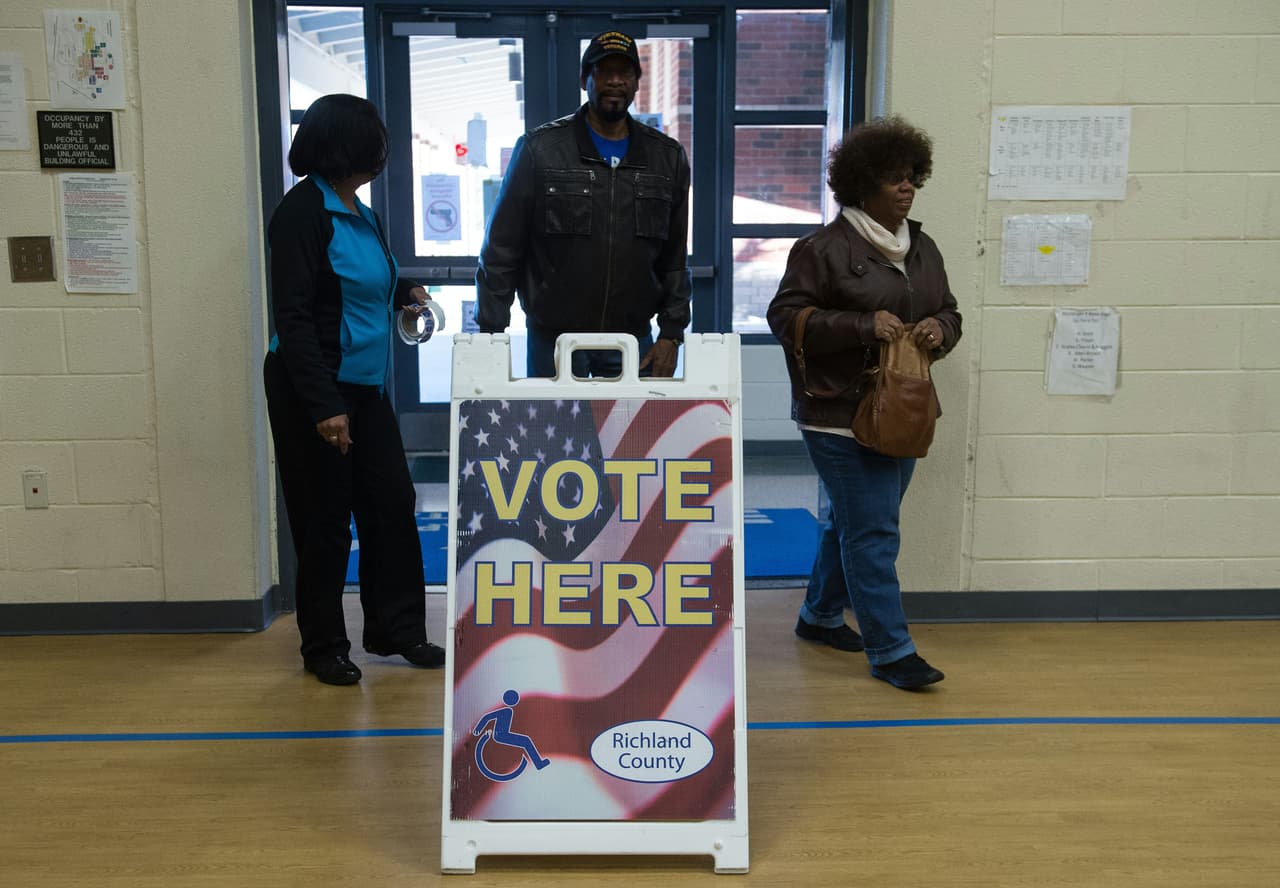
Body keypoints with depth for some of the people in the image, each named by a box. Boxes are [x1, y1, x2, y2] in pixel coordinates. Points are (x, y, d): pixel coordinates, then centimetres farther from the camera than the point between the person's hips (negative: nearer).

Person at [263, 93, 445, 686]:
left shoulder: (360, 214, 11)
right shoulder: (302, 213, -13)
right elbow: (293, 318, -18)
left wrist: (403, 292, 8)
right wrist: (324, 406, -22)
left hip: (366, 386, 8)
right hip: (315, 391, -8)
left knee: (392, 502, 8)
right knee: (324, 520, 3)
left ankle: (396, 627, 22)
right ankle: (323, 647, 19)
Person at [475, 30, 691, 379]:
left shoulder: (668, 158, 7)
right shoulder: (539, 149, -1)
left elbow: (675, 258, 10)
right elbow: (502, 251, 0)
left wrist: (671, 333, 2)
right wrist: (491, 334, -5)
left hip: (633, 340, 2)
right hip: (554, 340, -2)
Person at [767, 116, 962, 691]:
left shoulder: (923, 248, 14)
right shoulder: (826, 247, -9)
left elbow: (948, 312, 22)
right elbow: (786, 315, -12)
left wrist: (940, 329, -3)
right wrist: (864, 325, -20)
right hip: (841, 415, -7)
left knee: (852, 521, 18)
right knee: (872, 531, -7)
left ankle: (820, 615, 36)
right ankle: (890, 651, 1)